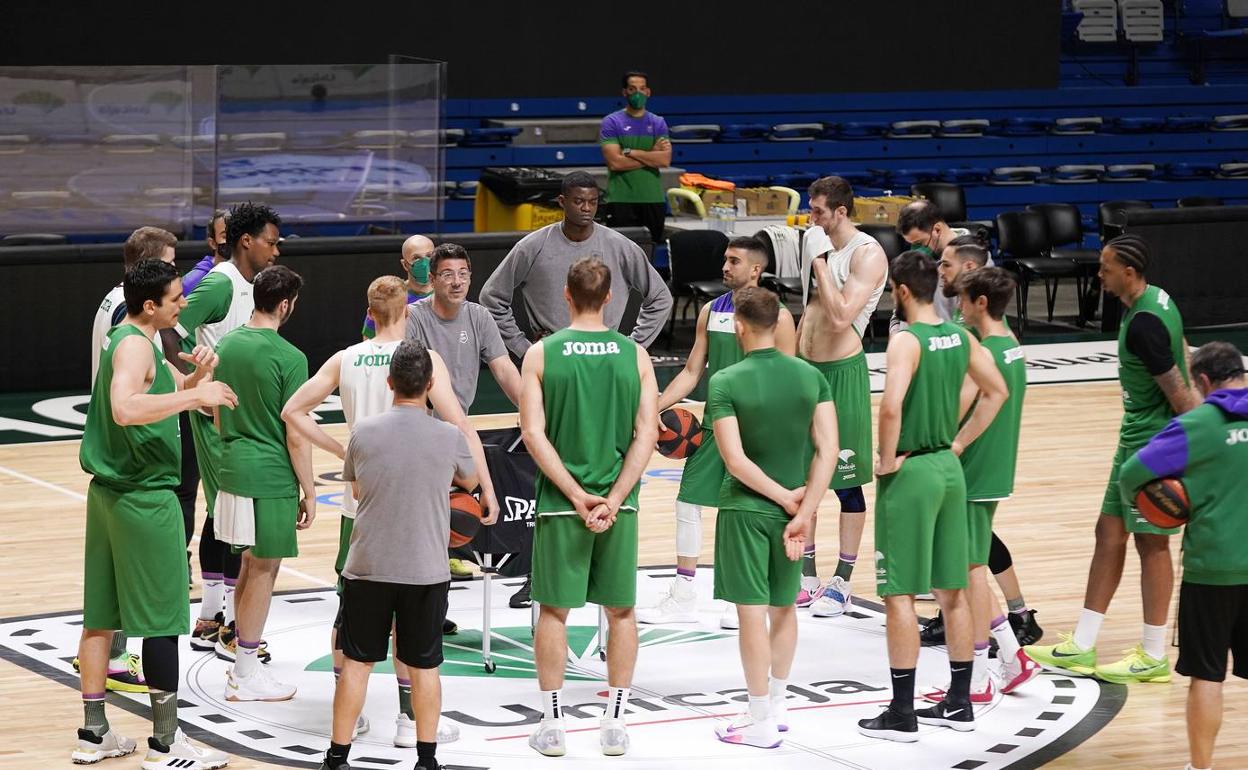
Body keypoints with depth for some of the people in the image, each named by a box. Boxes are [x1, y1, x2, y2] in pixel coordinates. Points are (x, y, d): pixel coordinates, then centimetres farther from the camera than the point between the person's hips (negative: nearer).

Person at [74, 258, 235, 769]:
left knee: (101, 615, 12)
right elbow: (125, 409, -36)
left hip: (110, 493, 10)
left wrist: (196, 376, 3)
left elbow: (168, 392, 24)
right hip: (144, 497, -10)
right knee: (162, 621, -4)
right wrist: (196, 395, -32)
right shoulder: (135, 345, -17)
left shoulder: (127, 339, 14)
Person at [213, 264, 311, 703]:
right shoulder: (288, 358, -16)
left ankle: (243, 661, 27)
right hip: (270, 476, -7)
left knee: (252, 563, 19)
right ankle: (245, 676, 8)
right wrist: (309, 492, -8)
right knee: (263, 570, 2)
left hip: (232, 467, 7)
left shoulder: (227, 344, 6)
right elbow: (296, 436, -15)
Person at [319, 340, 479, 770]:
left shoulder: (364, 432, -6)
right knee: (424, 665, 10)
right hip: (426, 572, 0)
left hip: (367, 568, 1)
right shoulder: (449, 438, -8)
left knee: (356, 662, 8)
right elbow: (470, 482, 14)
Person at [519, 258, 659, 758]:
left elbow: (533, 432, -10)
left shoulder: (542, 353, -4)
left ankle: (552, 725, 10)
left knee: (554, 611, 9)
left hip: (560, 504, -1)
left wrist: (577, 496, -9)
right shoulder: (634, 354, -1)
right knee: (620, 612, 11)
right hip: (618, 502, 1)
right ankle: (615, 725, 13)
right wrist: (613, 499, -8)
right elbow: (646, 434, -6)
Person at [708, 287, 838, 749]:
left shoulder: (726, 383, -13)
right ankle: (777, 707, 30)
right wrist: (803, 512, -7)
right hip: (793, 508, 5)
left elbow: (735, 459, -18)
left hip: (745, 509, -5)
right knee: (784, 607, 18)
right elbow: (828, 450, -6)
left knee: (752, 612, 0)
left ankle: (761, 721, 4)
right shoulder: (811, 377, -1)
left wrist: (786, 497, -9)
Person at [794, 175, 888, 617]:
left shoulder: (868, 254, -15)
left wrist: (821, 262, -20)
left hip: (842, 372, -8)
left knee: (846, 482, 0)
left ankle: (841, 583, 7)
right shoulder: (822, 247, 10)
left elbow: (841, 316, -25)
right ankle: (806, 576, 19)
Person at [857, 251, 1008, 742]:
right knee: (952, 590, 14)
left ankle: (901, 715, 1)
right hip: (949, 468, 8)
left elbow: (891, 406, -31)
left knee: (899, 594, -2)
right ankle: (958, 703, 22)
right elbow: (996, 392, 18)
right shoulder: (959, 337, 6)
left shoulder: (906, 340, -17)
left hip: (910, 473, -8)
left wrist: (887, 459, -17)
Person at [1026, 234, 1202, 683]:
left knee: (1150, 542, 0)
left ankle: (1153, 657, 11)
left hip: (1153, 444, -10)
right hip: (1136, 439, 10)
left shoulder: (1142, 325, -24)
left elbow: (1178, 392, -23)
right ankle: (1081, 647, 18)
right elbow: (1182, 355, 16)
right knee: (1109, 534, 12)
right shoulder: (1157, 300, 6)